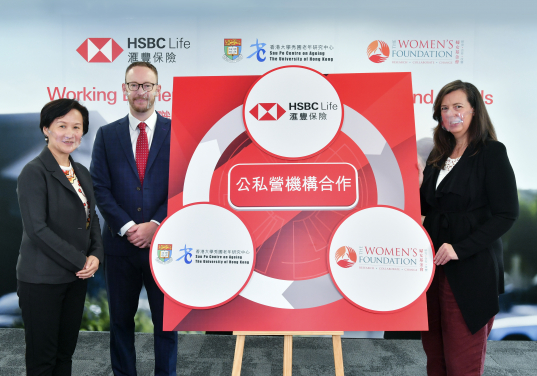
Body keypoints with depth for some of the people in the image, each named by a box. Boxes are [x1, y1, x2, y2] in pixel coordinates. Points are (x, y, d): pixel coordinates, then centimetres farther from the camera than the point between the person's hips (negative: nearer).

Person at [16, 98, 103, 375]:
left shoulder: (82, 173, 11)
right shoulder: (34, 172, -12)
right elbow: (36, 229, -18)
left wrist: (96, 255, -4)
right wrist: (80, 261, -15)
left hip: (76, 278, 7)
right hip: (42, 280, -7)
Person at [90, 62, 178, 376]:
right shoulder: (107, 134, 6)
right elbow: (100, 188, 0)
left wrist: (154, 226, -14)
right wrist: (128, 228, -12)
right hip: (121, 243, 2)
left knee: (166, 321, 9)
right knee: (121, 320, 13)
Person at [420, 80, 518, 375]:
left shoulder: (492, 152, -8)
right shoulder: (439, 155, 11)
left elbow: (506, 214, -13)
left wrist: (460, 249, -20)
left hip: (471, 269, -6)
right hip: (435, 264, 6)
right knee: (434, 351, 14)